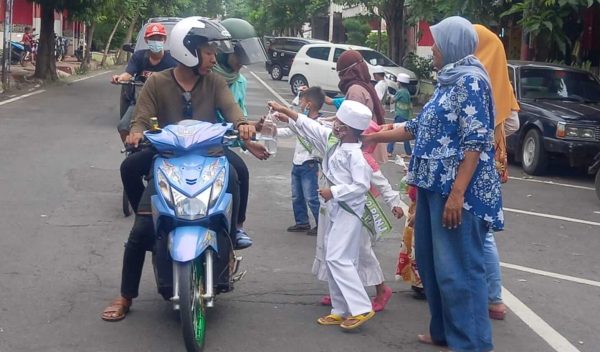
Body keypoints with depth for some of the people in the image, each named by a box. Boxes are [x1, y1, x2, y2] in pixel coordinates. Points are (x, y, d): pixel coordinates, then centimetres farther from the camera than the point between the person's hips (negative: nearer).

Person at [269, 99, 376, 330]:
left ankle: (361, 309, -12)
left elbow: (361, 186, -25)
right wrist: (286, 112, 15)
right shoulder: (333, 140, 7)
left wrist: (333, 192, -21)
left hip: (349, 212, -10)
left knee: (338, 259, -14)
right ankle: (341, 310, 17)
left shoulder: (357, 154, -20)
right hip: (336, 210, 10)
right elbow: (309, 126, 16)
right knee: (334, 259, 11)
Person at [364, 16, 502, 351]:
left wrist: (457, 193, -24)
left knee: (458, 268, -5)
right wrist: (375, 137, 27)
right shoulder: (449, 82, 17)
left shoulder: (471, 81, -13)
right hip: (436, 187, 10)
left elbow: (476, 142, -19)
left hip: (457, 191, -10)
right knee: (432, 262, 15)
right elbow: (421, 127, 24)